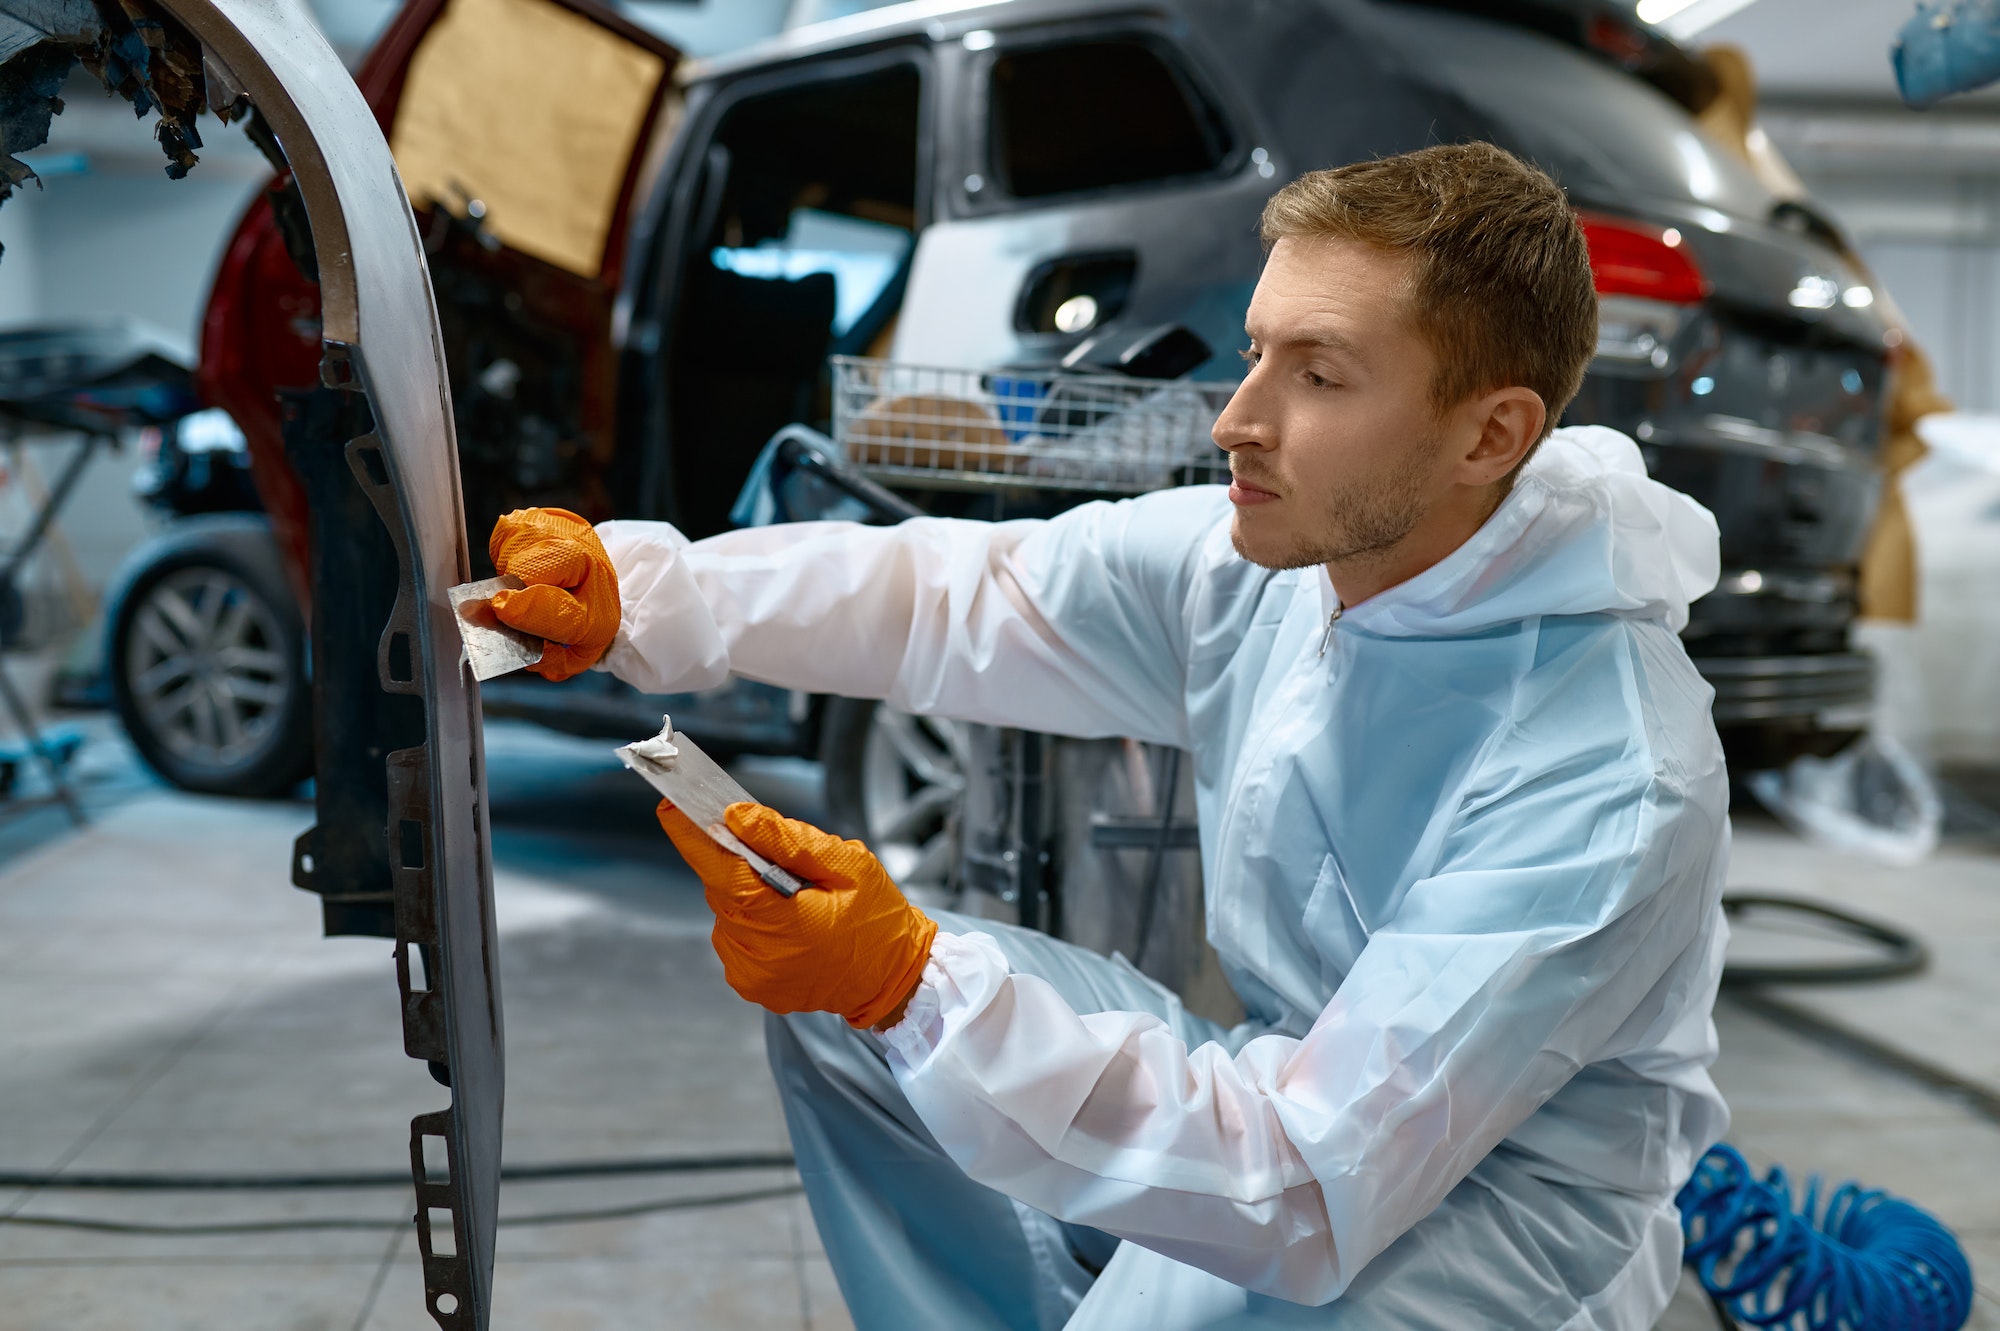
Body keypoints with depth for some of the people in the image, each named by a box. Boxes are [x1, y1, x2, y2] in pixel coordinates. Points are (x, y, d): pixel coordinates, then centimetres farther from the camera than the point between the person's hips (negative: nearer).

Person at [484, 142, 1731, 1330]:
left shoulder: (1607, 783, -31)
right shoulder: (1275, 548, -10)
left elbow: (1312, 1198, -33)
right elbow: (957, 593, -3)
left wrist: (913, 985, -39)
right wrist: (634, 593, -15)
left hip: (1506, 1203, -6)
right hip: (1312, 1090, 7)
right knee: (836, 984, 1)